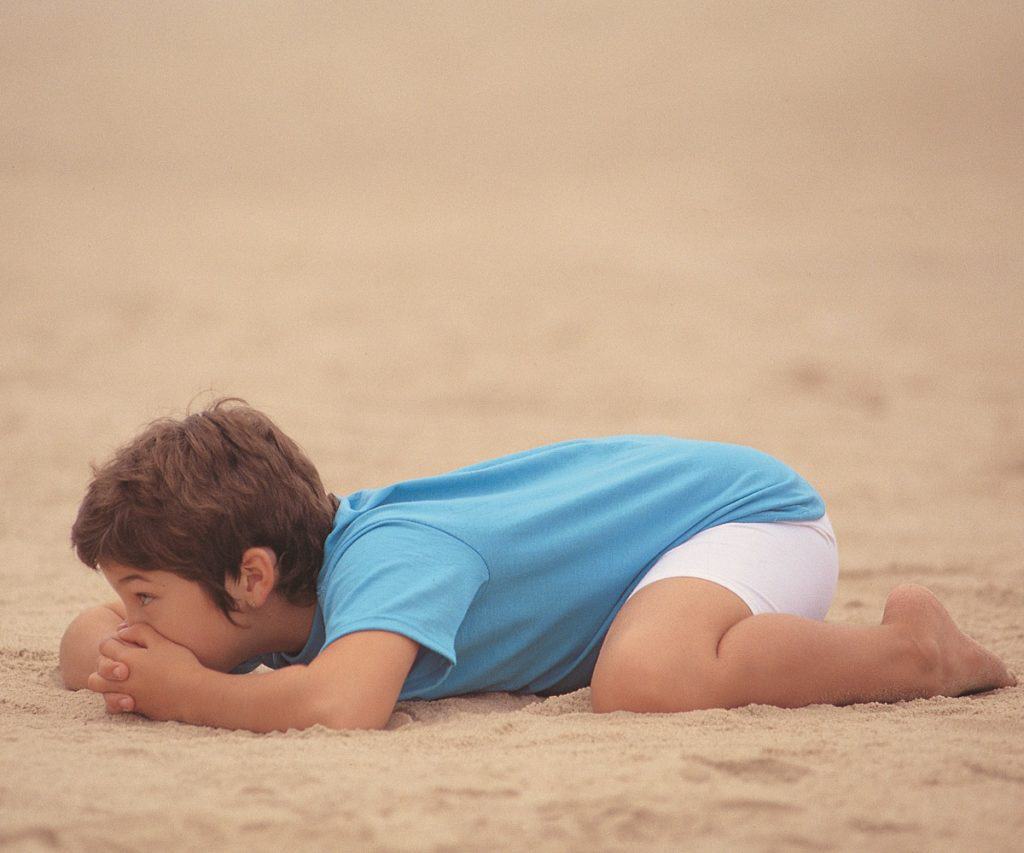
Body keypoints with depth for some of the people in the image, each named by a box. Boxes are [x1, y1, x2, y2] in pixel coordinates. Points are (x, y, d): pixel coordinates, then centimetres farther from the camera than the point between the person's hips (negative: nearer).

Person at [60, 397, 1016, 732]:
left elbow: (342, 703, -55)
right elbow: (84, 641, 0)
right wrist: (126, 669, -24)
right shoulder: (306, 547, -11)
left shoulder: (386, 560, -36)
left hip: (756, 506, -9)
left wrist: (188, 695, -38)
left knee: (646, 677, -36)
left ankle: (910, 648, -12)